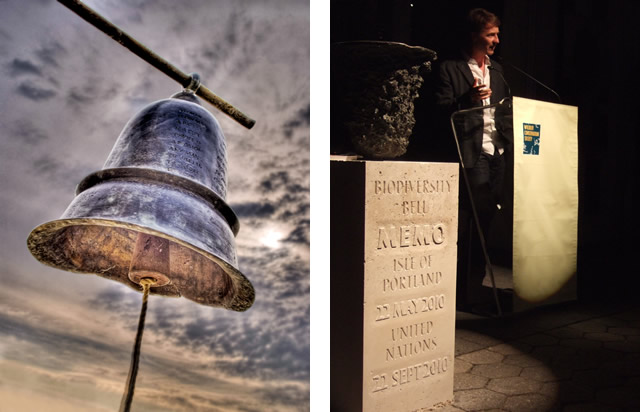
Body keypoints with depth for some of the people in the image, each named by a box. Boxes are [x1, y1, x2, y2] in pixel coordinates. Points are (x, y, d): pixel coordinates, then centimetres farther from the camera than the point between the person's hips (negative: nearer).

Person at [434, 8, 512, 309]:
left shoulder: (496, 70, 21)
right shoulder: (450, 69, 1)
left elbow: (506, 106, 24)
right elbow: (441, 109, -6)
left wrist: (511, 140, 9)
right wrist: (469, 99, -21)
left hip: (499, 152, 7)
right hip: (472, 152, -6)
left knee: (487, 220, 7)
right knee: (470, 222, -5)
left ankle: (474, 286, 17)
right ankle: (464, 290, 4)